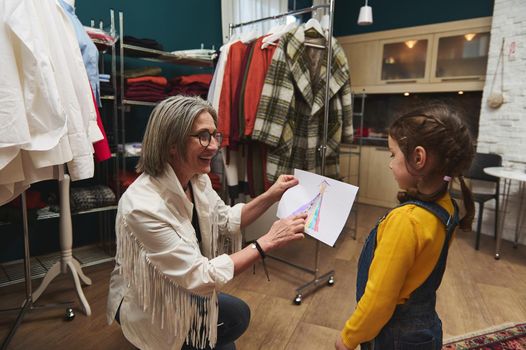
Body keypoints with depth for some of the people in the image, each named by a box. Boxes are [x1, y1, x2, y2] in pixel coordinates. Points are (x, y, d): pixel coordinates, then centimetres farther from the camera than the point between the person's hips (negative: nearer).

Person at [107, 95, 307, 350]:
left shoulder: (198, 180, -12)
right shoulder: (143, 207, -36)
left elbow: (227, 221, 3)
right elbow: (200, 277, -33)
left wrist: (270, 196, -10)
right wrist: (267, 242, -32)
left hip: (184, 290, 7)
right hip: (146, 309, -7)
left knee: (238, 316, 14)